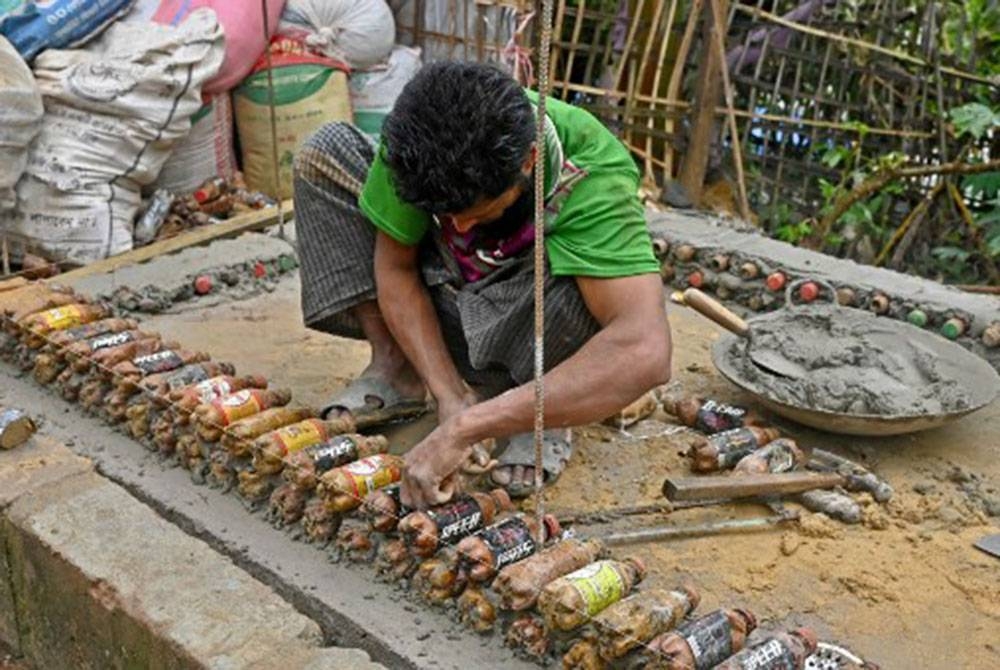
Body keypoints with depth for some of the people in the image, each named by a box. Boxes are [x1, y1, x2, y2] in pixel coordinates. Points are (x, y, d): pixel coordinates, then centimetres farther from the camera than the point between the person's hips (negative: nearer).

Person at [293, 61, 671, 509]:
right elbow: (393, 266, -14)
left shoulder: (595, 177, -37)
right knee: (324, 153, -14)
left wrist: (466, 428, -50)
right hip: (441, 296, 4)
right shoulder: (417, 140, -27)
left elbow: (645, 352, -50)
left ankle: (541, 412, -9)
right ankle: (393, 369, -6)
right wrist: (449, 395, -27)